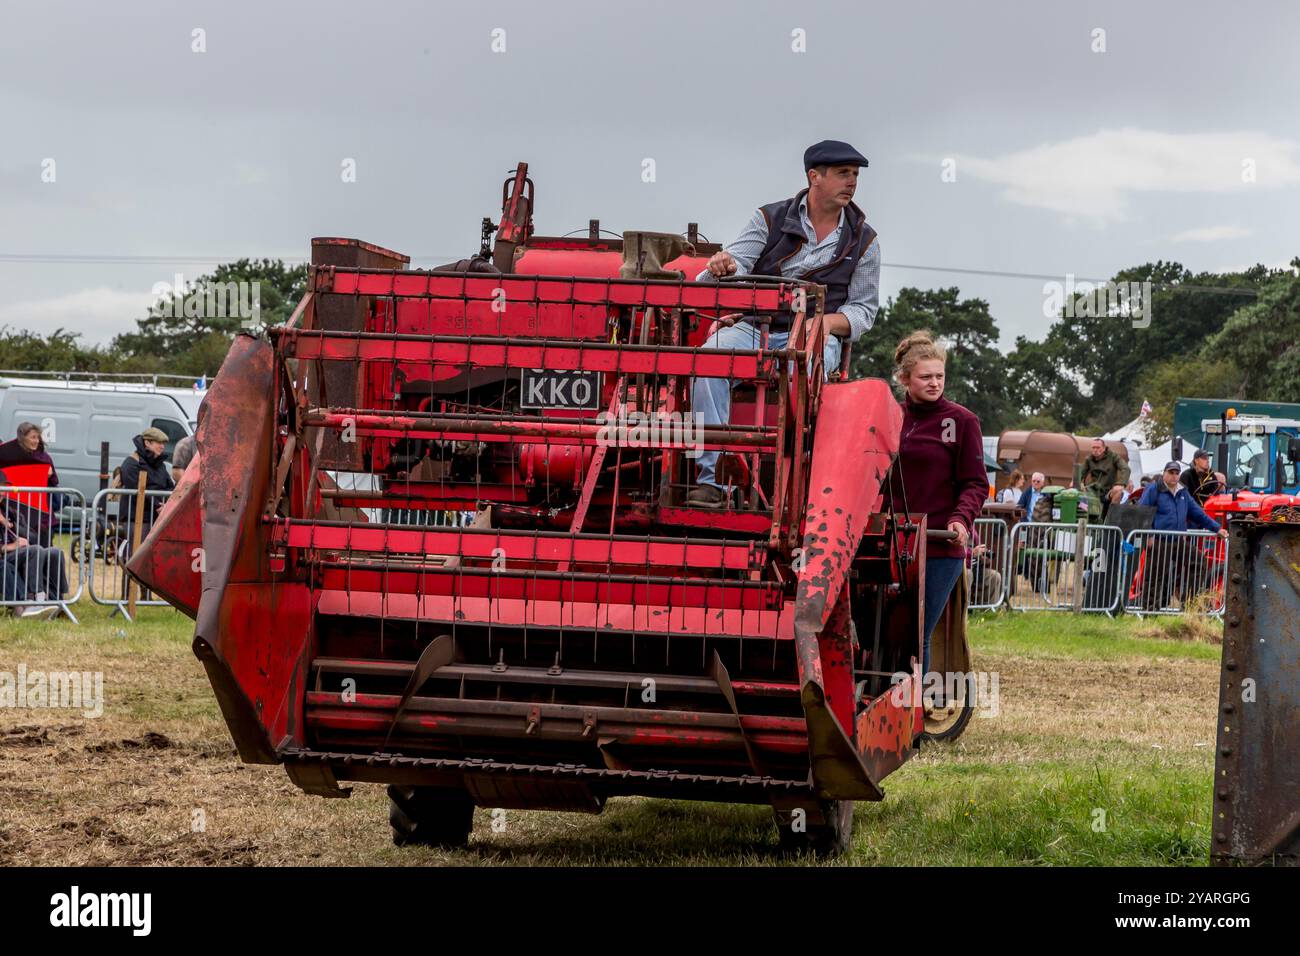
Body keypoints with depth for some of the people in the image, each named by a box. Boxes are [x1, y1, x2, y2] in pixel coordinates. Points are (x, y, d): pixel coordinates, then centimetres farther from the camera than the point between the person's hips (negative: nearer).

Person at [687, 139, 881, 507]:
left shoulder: (862, 240, 11)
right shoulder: (770, 219, 9)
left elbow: (864, 307, 11)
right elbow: (738, 263, -2)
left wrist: (828, 322, -12)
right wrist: (725, 267, -29)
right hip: (752, 325, 1)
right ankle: (713, 479, -33)